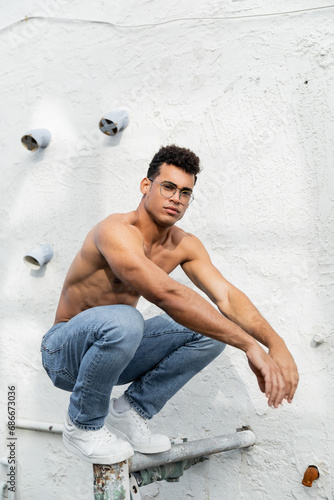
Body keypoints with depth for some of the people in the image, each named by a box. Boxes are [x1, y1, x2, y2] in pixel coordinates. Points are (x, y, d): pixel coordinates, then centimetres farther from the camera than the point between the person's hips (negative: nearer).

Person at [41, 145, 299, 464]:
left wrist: (276, 344, -31)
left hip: (116, 349, 7)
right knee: (123, 320, -40)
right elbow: (168, 296, -40)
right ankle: (83, 426, -12)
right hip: (64, 353, -6)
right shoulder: (117, 232, -27)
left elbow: (227, 296, -14)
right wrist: (250, 346, -42)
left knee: (213, 327, -8)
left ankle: (129, 412, 1)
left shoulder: (184, 245, -3)